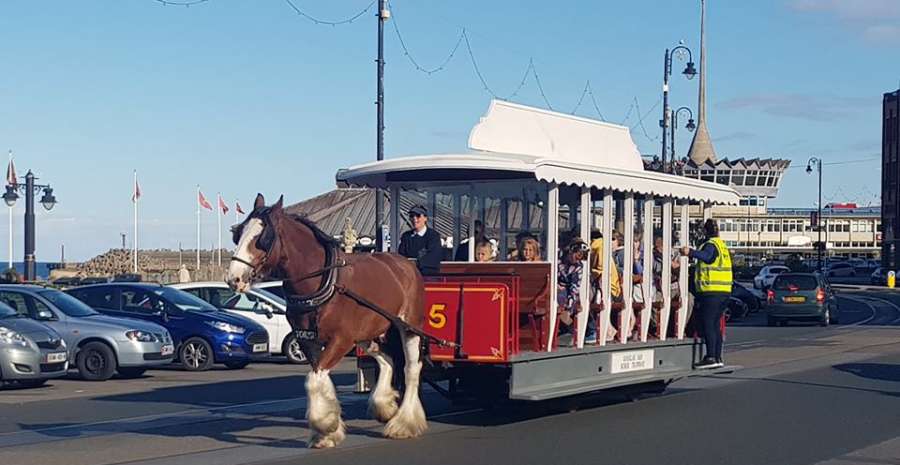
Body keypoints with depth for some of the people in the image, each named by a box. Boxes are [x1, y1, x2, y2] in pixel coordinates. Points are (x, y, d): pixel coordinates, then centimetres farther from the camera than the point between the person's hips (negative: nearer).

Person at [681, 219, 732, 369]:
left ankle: (711, 357, -14)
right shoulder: (722, 245, 19)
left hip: (711, 291, -9)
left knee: (708, 324, -9)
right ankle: (718, 357, 15)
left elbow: (707, 256, -33)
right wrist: (692, 252, 39)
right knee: (715, 325, 14)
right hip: (724, 290, 9)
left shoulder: (711, 244, -10)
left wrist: (691, 252, -48)